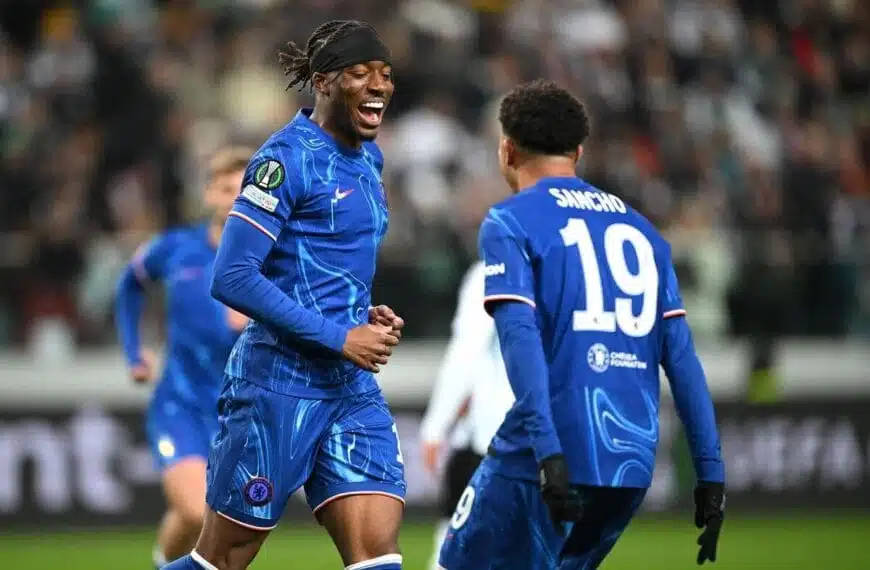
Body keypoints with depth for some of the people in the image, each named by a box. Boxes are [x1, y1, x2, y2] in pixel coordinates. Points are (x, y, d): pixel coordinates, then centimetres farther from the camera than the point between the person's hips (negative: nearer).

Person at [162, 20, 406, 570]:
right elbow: (232, 278, -19)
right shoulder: (288, 158, -13)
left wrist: (367, 316, 7)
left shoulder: (367, 158, 12)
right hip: (280, 383, -7)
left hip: (352, 385, 7)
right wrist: (338, 336, -18)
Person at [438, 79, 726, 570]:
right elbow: (681, 357, 12)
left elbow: (521, 338, -13)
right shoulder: (641, 230, 19)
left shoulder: (509, 223, 2)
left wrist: (547, 452, -21)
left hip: (554, 458, -6)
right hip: (634, 465, 6)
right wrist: (711, 473, 10)